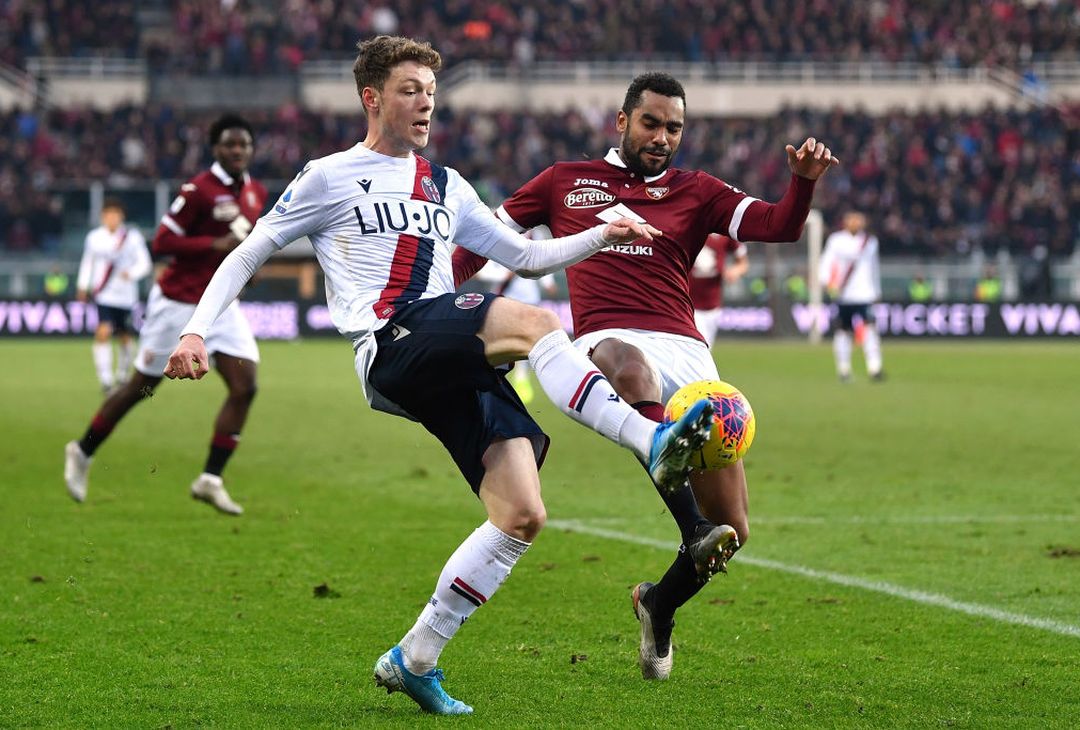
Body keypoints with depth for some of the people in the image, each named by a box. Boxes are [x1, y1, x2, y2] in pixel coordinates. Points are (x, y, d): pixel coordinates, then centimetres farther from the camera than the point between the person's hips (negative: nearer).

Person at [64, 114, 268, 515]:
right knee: (141, 387, 4)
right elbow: (162, 242, -19)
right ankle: (82, 453, 24)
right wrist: (218, 245, -25)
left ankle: (211, 479, -5)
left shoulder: (257, 193, 7)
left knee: (244, 387, -10)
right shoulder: (199, 189, -17)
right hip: (178, 302, -6)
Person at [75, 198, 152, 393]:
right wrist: (83, 286, 16)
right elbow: (87, 262, 18)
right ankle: (105, 379, -19)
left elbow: (145, 263, -6)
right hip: (104, 295, 0)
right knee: (103, 332, -19)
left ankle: (123, 374, 35)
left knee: (125, 338, 10)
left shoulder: (133, 237, -3)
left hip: (126, 295, 0)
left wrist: (131, 273, -24)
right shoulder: (94, 237, 3)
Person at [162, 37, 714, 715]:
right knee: (533, 323, -33)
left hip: (455, 365, 6)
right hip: (390, 348, -6)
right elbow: (249, 253, 15)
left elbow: (526, 256, 31)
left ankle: (414, 660, -1)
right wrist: (196, 331, 2)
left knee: (522, 514, -11)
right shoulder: (331, 177, 13)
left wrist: (602, 236, 16)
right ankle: (653, 441, -45)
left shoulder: (446, 186, 29)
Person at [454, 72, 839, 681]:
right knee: (634, 371, -45)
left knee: (733, 529, -5)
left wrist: (804, 181, -15)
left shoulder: (694, 191, 20)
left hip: (685, 350, 2)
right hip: (607, 340, -2)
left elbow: (778, 226, 5)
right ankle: (694, 530, -55)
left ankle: (659, 607, 27)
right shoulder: (564, 182, 21)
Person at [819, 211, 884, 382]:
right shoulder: (836, 240, 3)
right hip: (843, 295, -1)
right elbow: (826, 262, -1)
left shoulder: (870, 241, 13)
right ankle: (843, 369, 15)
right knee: (843, 331, 3)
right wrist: (828, 282, -17)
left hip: (864, 295, 1)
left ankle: (874, 368, -20)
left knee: (869, 329, -14)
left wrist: (876, 290, 23)